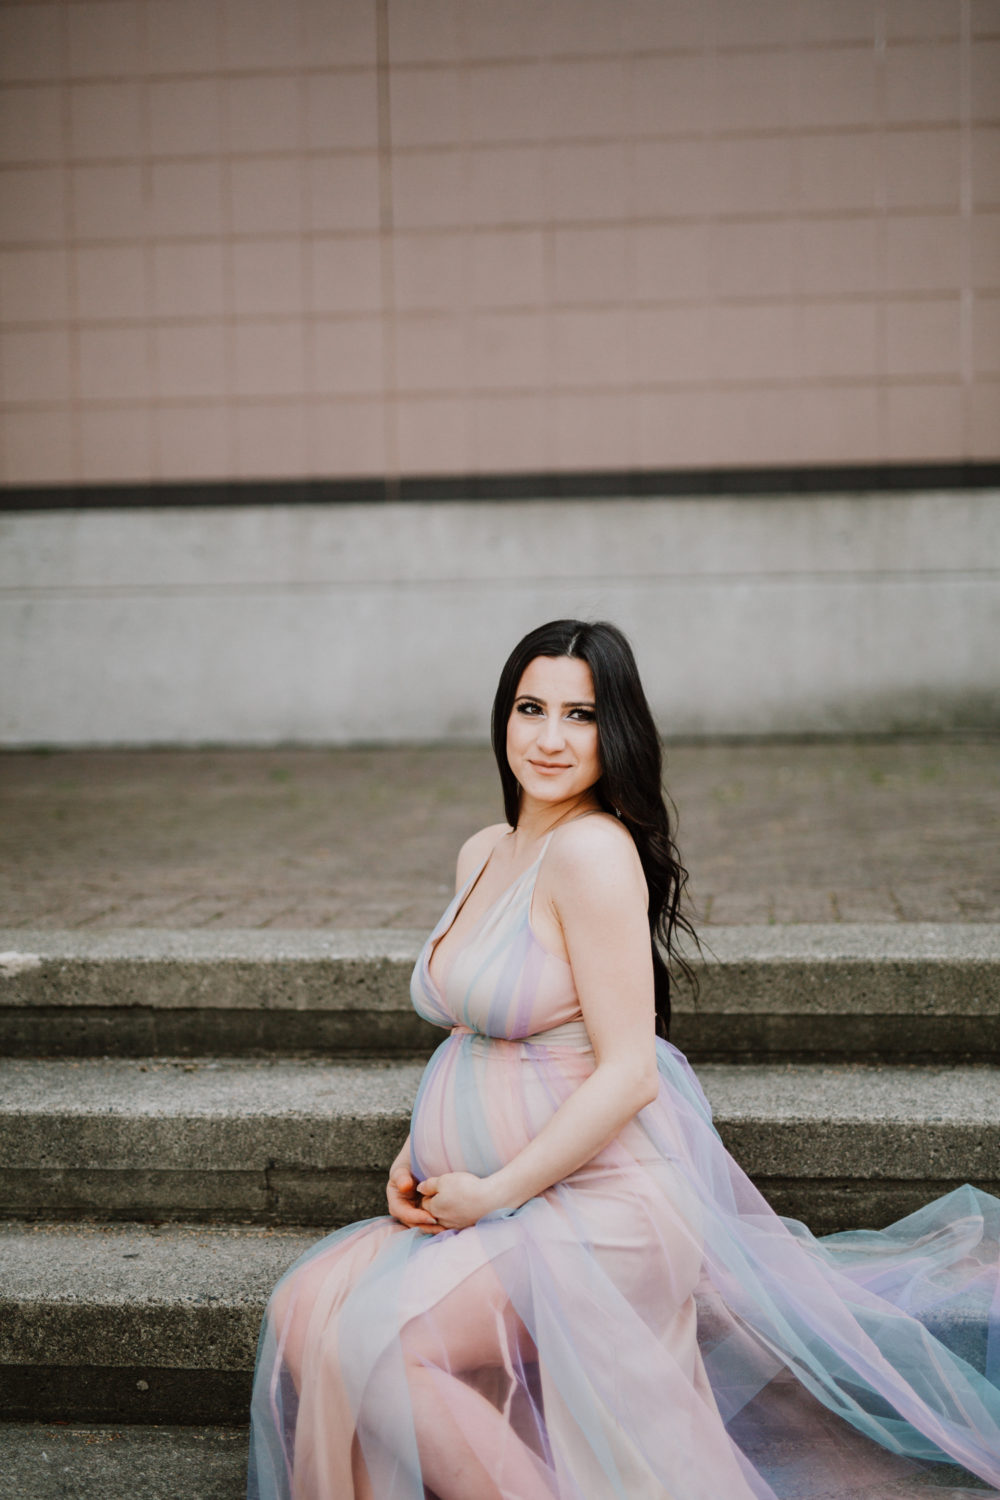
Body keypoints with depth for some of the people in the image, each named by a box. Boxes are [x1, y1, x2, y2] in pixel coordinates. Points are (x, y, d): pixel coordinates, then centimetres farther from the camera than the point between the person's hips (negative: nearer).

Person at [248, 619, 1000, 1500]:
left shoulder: (594, 849, -17)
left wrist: (494, 1191, -16)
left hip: (599, 1206, -9)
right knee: (305, 1303, -3)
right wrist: (415, 1157, 6)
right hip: (482, 1197, 9)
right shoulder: (483, 853, 11)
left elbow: (627, 1072, -19)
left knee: (363, 1340, -20)